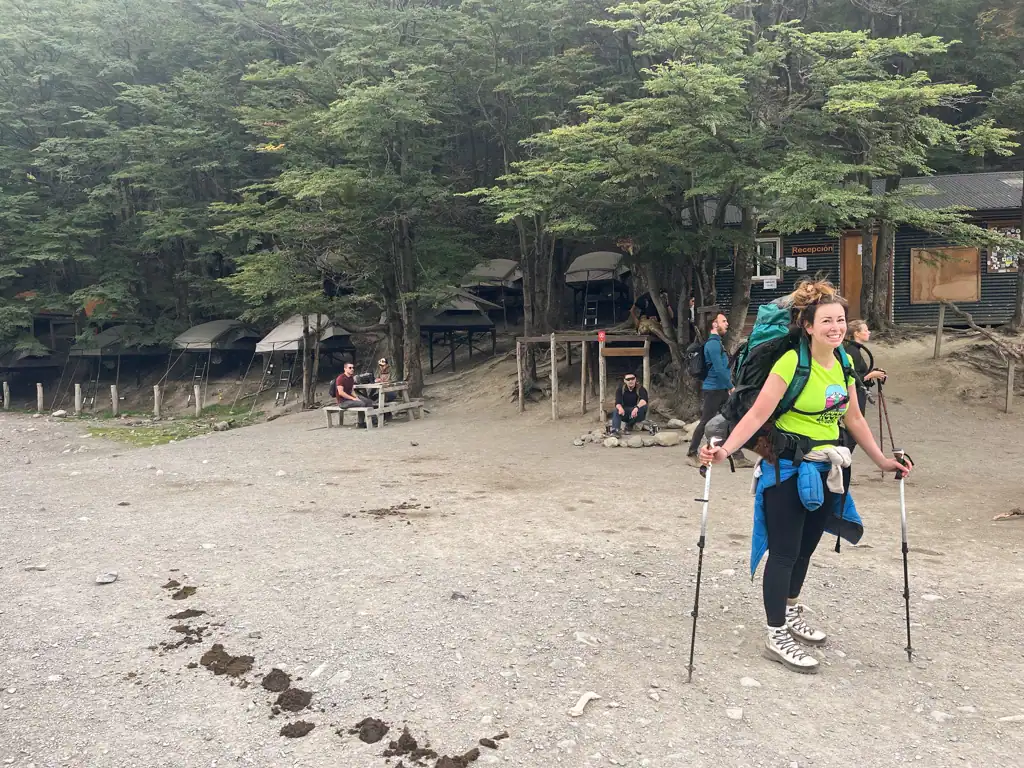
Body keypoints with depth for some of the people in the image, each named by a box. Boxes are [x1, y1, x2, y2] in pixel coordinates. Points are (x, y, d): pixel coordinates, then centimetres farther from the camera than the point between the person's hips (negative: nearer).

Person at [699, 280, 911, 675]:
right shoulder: (791, 362, -19)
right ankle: (777, 635, 11)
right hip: (787, 468, -7)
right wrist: (725, 449, -35)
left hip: (826, 468, 7)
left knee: (807, 546, 18)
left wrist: (881, 460, 16)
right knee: (784, 550, -1)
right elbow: (758, 414, -23)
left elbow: (854, 419, 13)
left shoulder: (845, 363, 3)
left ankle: (790, 612, 38)